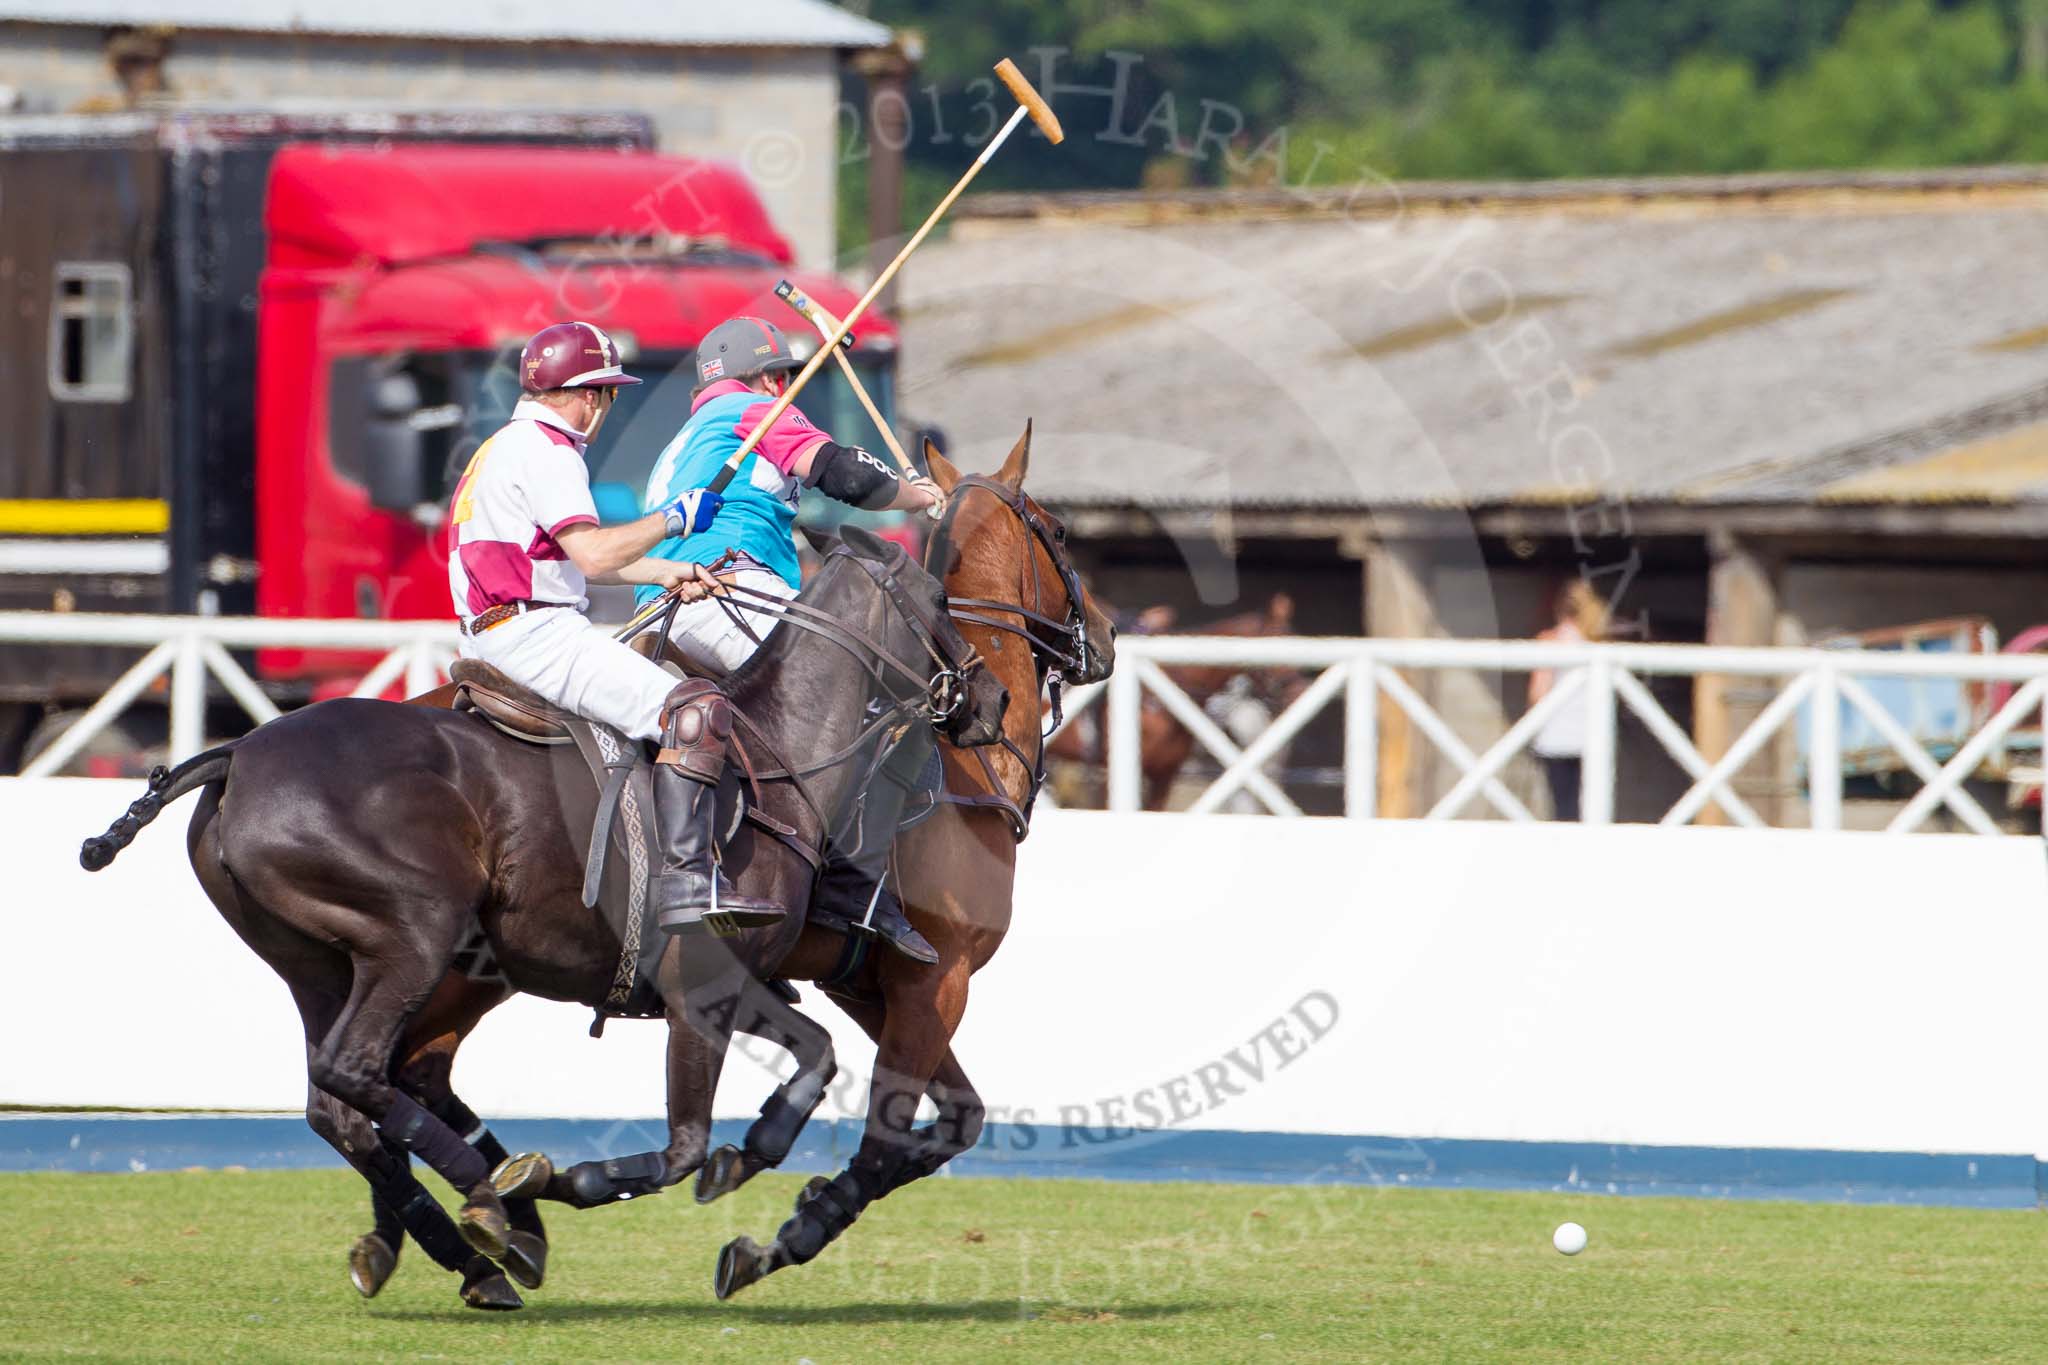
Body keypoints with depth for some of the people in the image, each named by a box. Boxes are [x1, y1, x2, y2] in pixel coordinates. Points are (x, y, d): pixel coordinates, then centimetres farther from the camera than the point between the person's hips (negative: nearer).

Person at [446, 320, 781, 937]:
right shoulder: (545, 452, -11)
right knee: (696, 708, -21)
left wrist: (673, 573, 20)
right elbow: (595, 554, -22)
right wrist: (671, 519, -9)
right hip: (535, 632, -11)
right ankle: (685, 880, -32)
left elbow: (583, 555, 26)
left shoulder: (506, 447, 23)